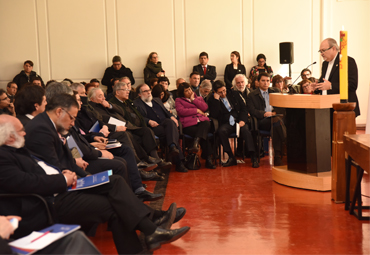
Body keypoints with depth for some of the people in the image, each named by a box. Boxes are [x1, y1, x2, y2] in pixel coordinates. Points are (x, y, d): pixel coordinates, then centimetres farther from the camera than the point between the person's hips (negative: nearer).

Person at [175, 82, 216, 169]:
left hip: (202, 122, 3)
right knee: (204, 135, -31)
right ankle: (208, 159, -34)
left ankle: (195, 143, -55)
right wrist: (197, 110, 3)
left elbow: (205, 107, 9)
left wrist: (193, 99, 9)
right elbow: (181, 111, -1)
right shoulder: (179, 100, 20)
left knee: (206, 124, -38)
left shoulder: (199, 98, 30)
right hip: (189, 125, -3)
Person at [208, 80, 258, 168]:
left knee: (245, 130, -32)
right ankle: (231, 158, -26)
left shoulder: (234, 94, 13)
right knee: (221, 131, -35)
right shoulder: (212, 101, 7)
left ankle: (254, 157, -34)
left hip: (239, 121, 1)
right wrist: (216, 100, -10)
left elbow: (244, 108, 11)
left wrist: (242, 120, -7)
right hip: (226, 123, -1)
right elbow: (214, 115, -8)